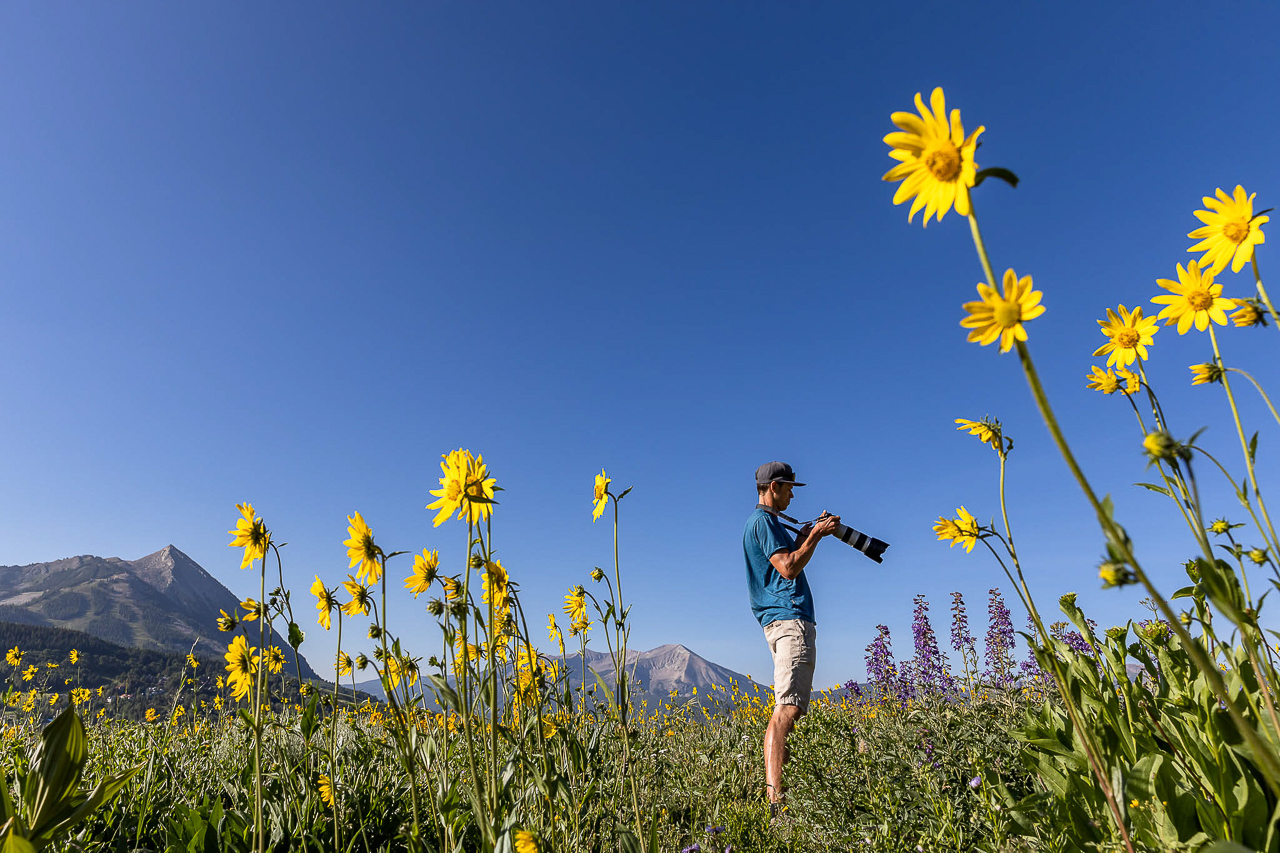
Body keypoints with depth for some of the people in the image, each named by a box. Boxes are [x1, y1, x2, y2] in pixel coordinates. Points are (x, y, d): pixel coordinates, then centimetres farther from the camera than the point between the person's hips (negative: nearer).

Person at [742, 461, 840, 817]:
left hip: (783, 621, 11)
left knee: (787, 710, 9)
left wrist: (801, 539, 21)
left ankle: (774, 791, 11)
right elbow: (788, 568, -16)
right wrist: (815, 535, -7)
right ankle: (775, 797, -20)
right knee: (787, 709, -17)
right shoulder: (764, 520, -7)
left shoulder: (760, 522, 25)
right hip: (790, 619, -11)